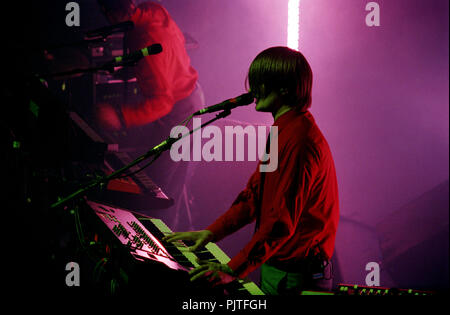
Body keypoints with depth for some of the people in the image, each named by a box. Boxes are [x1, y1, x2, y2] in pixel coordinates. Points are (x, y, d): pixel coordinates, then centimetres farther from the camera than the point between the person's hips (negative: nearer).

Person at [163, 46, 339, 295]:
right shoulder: (283, 131, 13)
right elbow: (255, 194, 16)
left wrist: (233, 270, -27)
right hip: (276, 265, 10)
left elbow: (283, 222, -27)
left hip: (294, 277, -10)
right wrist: (211, 232, 9)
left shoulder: (299, 139, -23)